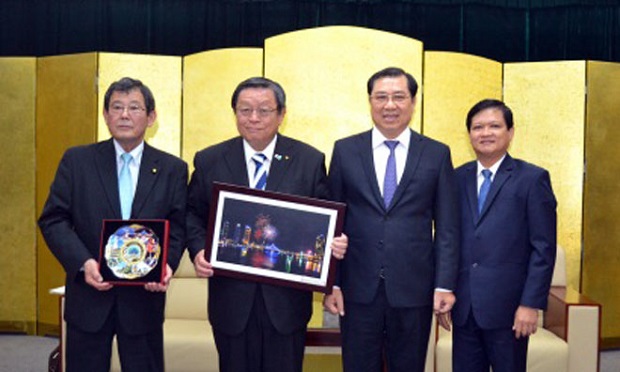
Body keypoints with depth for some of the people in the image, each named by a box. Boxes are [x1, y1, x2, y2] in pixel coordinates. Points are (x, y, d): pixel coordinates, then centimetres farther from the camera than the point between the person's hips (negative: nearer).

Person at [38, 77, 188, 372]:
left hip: (145, 297, 0)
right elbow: (52, 220, -2)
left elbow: (178, 227, 2)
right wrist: (83, 263, -16)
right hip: (88, 295, 0)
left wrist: (166, 264, -17)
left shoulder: (173, 169, 3)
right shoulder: (76, 161, 2)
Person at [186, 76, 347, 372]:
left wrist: (334, 243, -18)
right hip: (231, 298, 1)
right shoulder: (209, 161, 2)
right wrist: (198, 250, -10)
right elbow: (193, 213, 8)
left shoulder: (310, 161, 0)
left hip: (287, 300, 0)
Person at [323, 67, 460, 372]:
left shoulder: (437, 154, 3)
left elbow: (447, 228, 2)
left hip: (413, 290, 0)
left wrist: (444, 285, -4)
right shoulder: (345, 151, 4)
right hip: (358, 289, 0)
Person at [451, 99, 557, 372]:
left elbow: (544, 249, -6)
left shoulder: (532, 179, -2)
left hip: (507, 307, -3)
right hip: (464, 308, 3)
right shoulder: (457, 178, 9)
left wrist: (531, 304, -11)